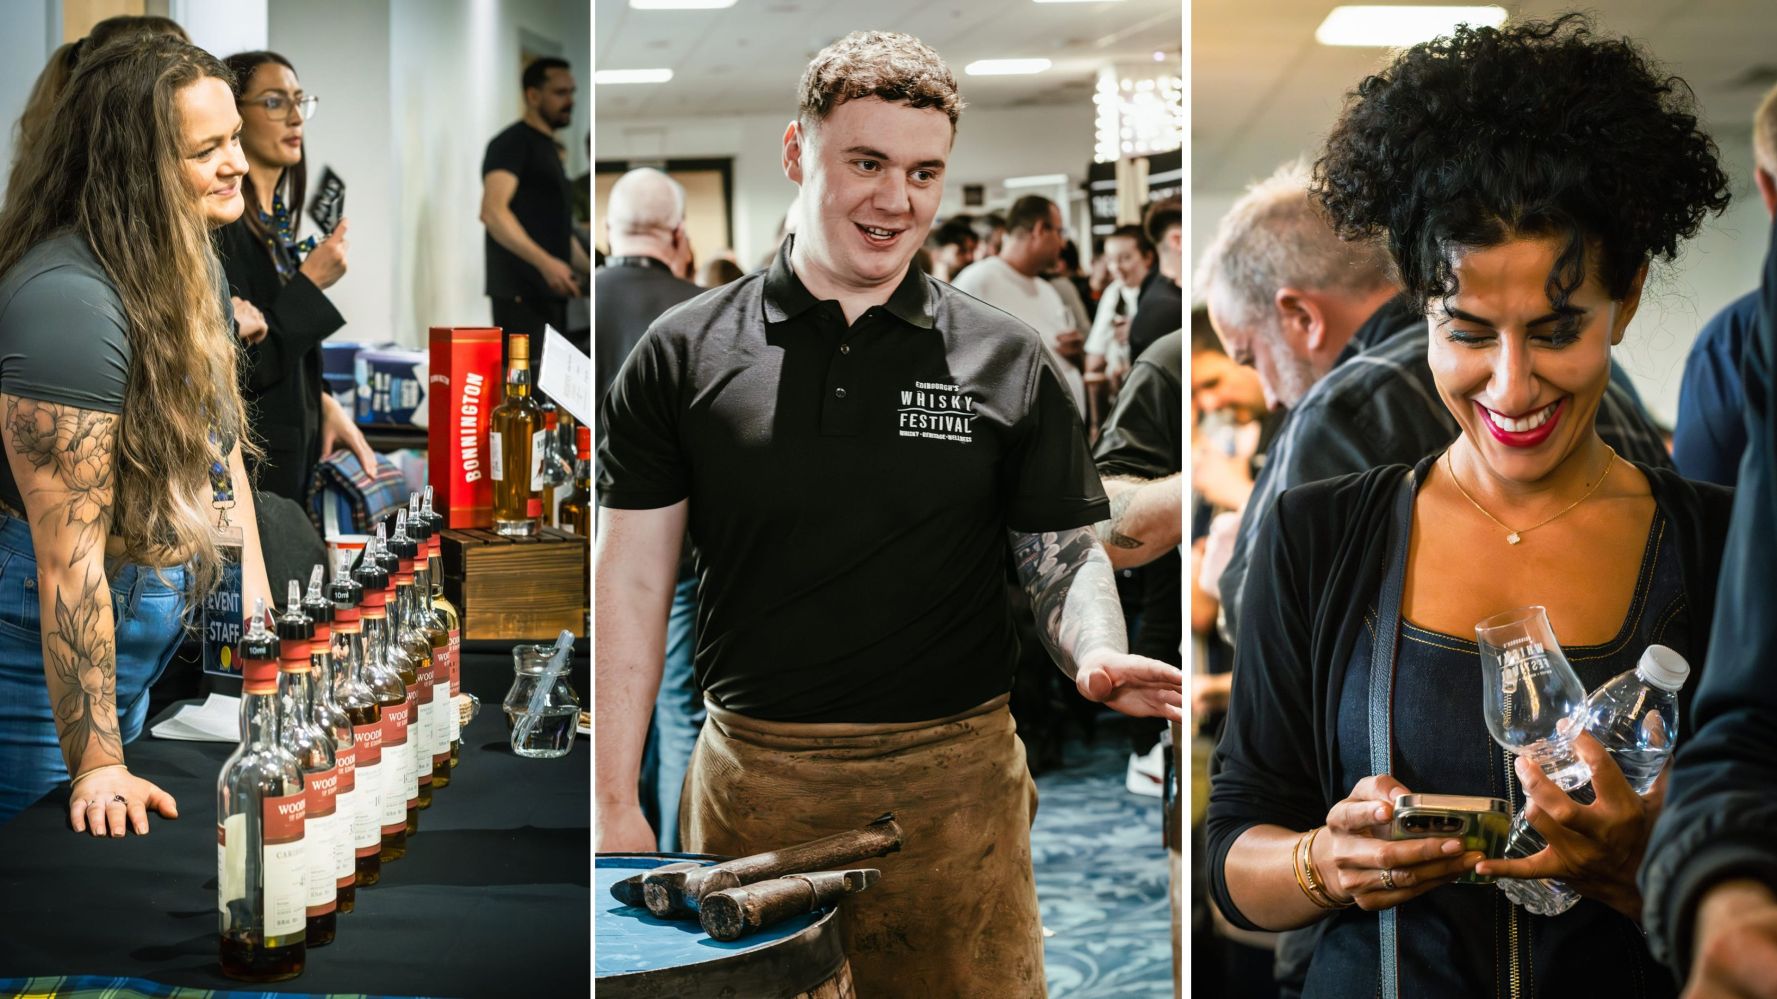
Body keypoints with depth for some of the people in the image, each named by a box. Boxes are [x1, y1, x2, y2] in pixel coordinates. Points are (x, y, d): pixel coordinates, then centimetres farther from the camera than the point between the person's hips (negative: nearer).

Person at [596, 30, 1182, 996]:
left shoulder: (1006, 363, 3)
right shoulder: (684, 353, 2)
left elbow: (1064, 556, 9)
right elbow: (631, 580, 2)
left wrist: (1097, 656, -15)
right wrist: (614, 805, -2)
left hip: (954, 782, 0)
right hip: (749, 780, 0)